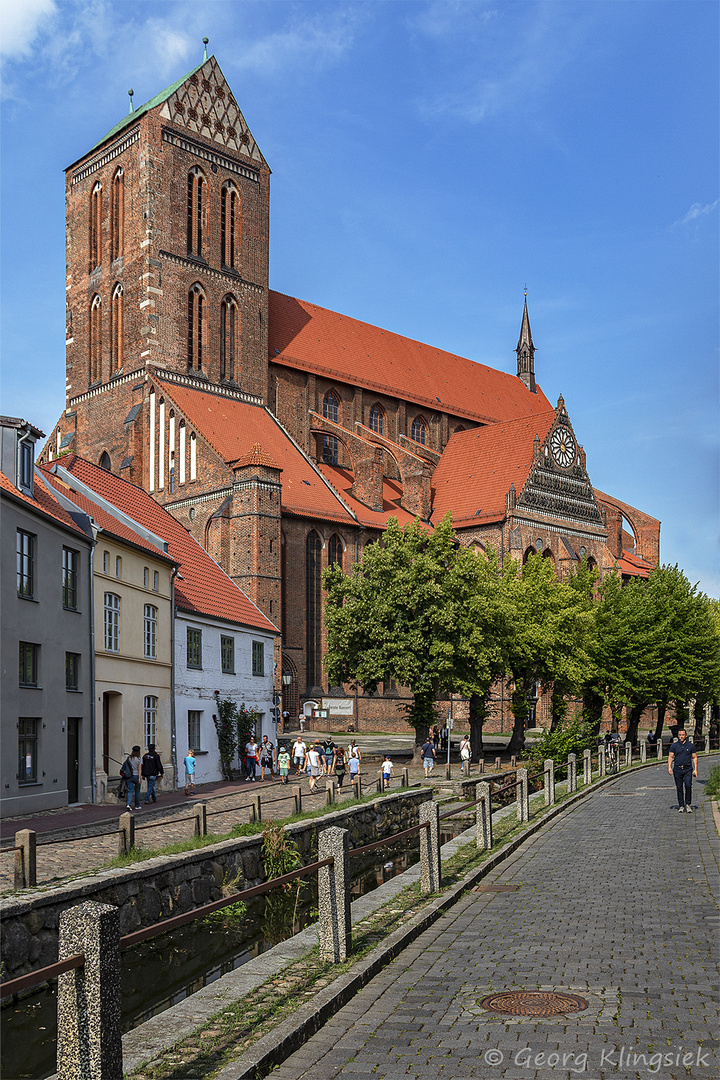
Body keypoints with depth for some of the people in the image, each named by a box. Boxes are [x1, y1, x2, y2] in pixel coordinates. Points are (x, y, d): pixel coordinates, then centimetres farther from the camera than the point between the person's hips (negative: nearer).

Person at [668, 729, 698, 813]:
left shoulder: (691, 745, 6)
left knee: (688, 786, -17)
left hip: (688, 769, -1)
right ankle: (681, 806, 13)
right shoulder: (674, 746, 6)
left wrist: (695, 769, 0)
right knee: (679, 788, 3)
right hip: (677, 769, 1)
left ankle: (688, 805, -4)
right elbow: (670, 757, 3)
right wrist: (669, 767, -11)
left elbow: (694, 758, 8)